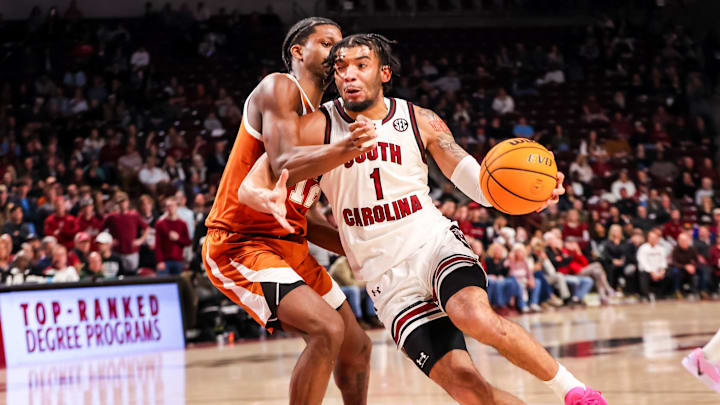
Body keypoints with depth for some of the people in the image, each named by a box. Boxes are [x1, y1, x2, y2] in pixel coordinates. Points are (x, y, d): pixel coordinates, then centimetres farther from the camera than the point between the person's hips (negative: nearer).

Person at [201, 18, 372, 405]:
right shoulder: (279, 88, -10)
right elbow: (284, 165, -28)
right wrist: (344, 150, -44)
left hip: (289, 245, 10)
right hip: (239, 244, -10)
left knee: (357, 348, 14)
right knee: (327, 330, -27)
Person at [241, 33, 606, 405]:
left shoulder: (420, 122, 2)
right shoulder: (319, 127, -2)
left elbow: (475, 180, -1)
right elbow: (255, 184, -5)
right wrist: (271, 200, -29)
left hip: (435, 244, 0)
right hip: (389, 280, 0)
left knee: (477, 319, -35)